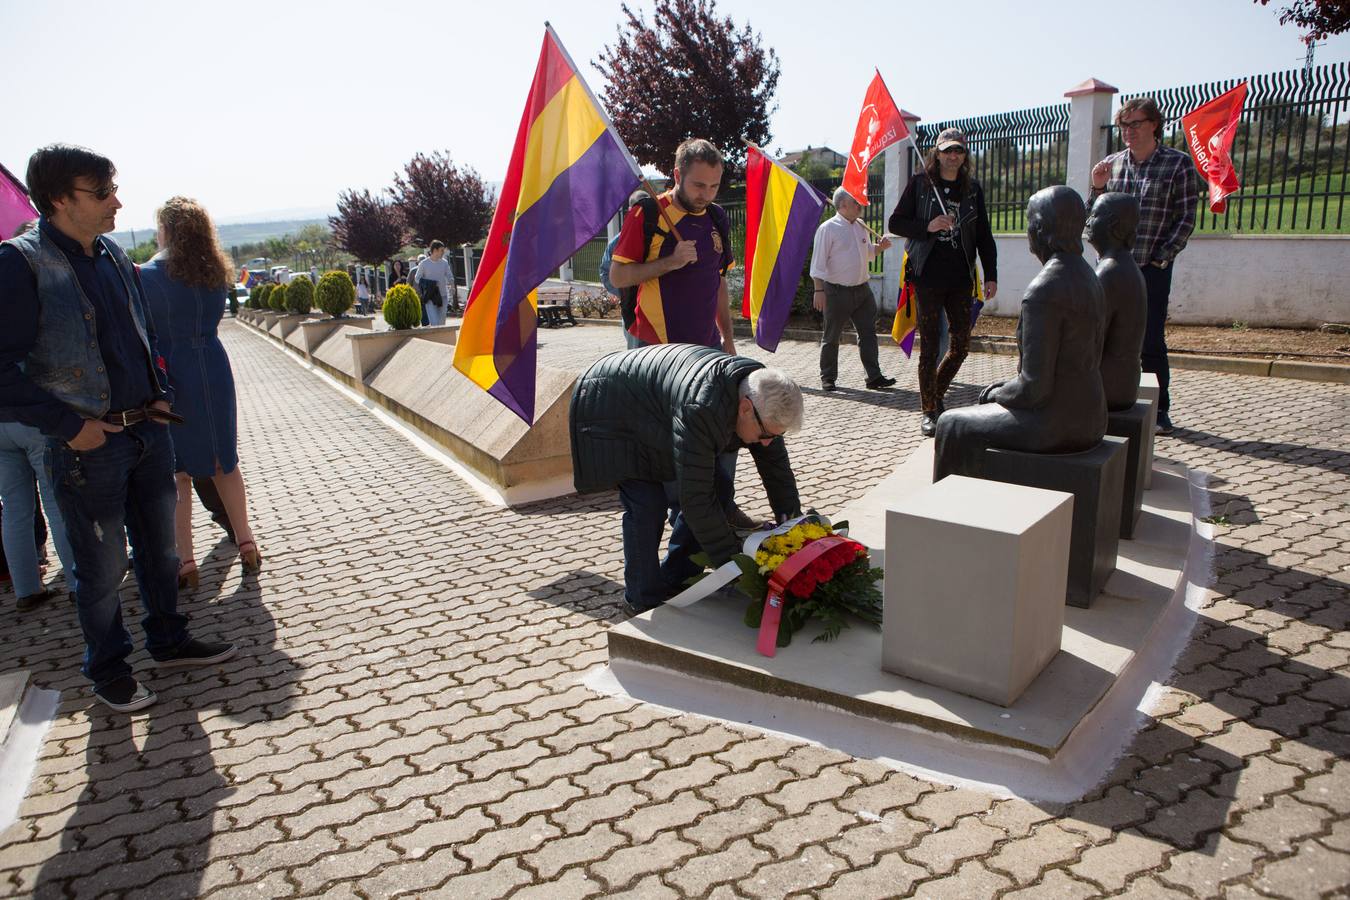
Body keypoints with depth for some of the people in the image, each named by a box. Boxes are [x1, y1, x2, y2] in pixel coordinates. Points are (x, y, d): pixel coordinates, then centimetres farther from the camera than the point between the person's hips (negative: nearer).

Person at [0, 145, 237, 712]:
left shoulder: (115, 258, 8)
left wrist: (160, 394, 9)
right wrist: (69, 425, -18)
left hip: (148, 432, 7)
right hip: (89, 446, -6)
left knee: (159, 548, 18)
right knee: (102, 569, 8)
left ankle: (169, 641, 36)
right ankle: (107, 670, 27)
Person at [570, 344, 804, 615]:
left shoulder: (762, 396, -17)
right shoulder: (701, 409, -43)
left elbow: (776, 467, -6)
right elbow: (696, 498, -39)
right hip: (610, 413, -8)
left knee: (714, 495, 1)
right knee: (647, 507, -17)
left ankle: (676, 583, 16)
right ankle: (644, 600, 2)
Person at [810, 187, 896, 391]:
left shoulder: (860, 227, 12)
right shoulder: (828, 229, -10)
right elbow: (818, 262, -12)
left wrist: (880, 247, 4)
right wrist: (818, 290, -18)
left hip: (862, 289, 7)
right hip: (837, 291, -6)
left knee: (868, 333, 4)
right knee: (831, 337, 5)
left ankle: (874, 376, 8)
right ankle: (827, 378, 16)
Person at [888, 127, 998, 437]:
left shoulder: (972, 188, 9)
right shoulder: (920, 183, 1)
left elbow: (983, 235, 11)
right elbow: (895, 223, 1)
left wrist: (991, 275, 4)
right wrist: (928, 226, -15)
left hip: (960, 278, 3)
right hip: (928, 276, -3)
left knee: (962, 344, 5)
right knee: (929, 346, 1)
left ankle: (937, 393, 29)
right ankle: (929, 410, 11)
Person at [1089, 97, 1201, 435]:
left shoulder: (1178, 163, 0)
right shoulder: (1111, 164, 10)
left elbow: (1186, 219, -2)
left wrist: (1161, 258, -10)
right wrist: (1098, 187, -5)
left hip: (1152, 269, -4)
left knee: (1151, 343, -2)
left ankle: (1160, 410, 9)